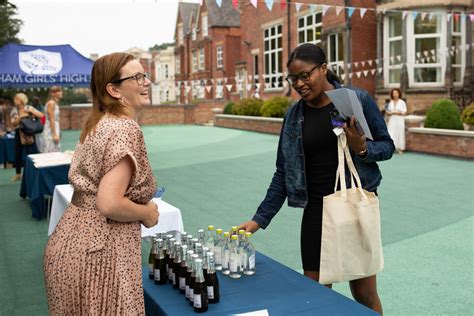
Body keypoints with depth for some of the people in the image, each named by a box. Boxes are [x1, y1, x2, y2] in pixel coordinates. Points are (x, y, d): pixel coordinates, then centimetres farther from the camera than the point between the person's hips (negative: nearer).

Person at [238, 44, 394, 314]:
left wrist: (362, 148, -21)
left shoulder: (357, 99, -6)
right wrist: (259, 219, 0)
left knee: (364, 294, 6)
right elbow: (283, 173, 5)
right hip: (317, 210, 3)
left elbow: (387, 146, 1)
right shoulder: (294, 115, 3)